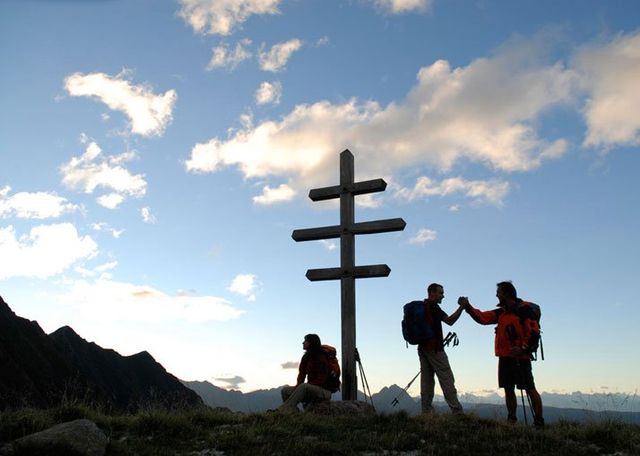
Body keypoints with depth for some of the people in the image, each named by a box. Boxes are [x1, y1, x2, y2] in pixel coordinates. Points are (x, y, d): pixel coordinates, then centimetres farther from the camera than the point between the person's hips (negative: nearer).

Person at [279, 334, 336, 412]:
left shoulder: (322, 358, -13)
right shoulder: (306, 357, 10)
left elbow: (321, 380, -17)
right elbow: (301, 374, 6)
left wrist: (303, 385, -23)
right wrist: (298, 386, -13)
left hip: (324, 391, -8)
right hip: (310, 390, 8)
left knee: (303, 387, -36)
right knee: (285, 390, -7)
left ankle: (281, 410, -39)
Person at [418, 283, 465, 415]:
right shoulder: (432, 305, -9)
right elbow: (449, 321, -12)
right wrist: (462, 307, -7)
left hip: (422, 348, 9)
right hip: (434, 348, -9)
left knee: (427, 380, 5)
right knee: (447, 380, -7)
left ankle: (426, 412, 3)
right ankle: (457, 411, -8)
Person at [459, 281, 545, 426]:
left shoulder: (523, 309, -9)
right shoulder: (501, 312, 15)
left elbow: (534, 332, -14)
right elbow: (483, 318, 11)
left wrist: (524, 349, -19)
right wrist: (467, 306, 2)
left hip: (520, 357, -8)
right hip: (505, 357, 8)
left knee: (530, 389, -5)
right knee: (508, 390, 11)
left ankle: (539, 421, 0)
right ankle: (511, 420, 19)